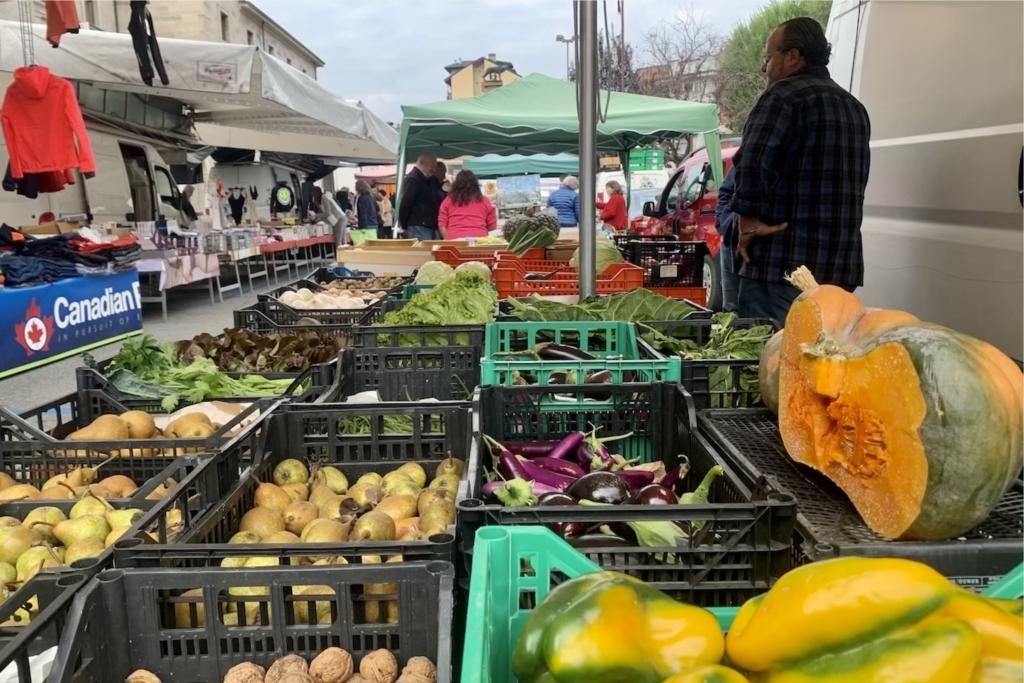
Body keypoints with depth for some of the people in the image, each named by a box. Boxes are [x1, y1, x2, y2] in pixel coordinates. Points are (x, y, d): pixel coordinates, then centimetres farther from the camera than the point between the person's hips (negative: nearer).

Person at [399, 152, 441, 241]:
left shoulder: (423, 179, 20)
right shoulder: (414, 178, -11)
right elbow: (405, 204, -17)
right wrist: (404, 226, -11)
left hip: (427, 226, 10)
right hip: (419, 227, -10)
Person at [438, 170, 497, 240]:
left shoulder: (448, 200, 16)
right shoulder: (484, 200, 15)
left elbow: (442, 225, 10)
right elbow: (492, 226, 18)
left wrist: (447, 240, 16)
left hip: (455, 239, 0)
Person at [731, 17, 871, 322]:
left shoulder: (784, 95, -7)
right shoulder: (854, 107, 20)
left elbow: (753, 163, -23)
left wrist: (748, 224, -13)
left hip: (783, 263, -8)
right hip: (840, 266, 8)